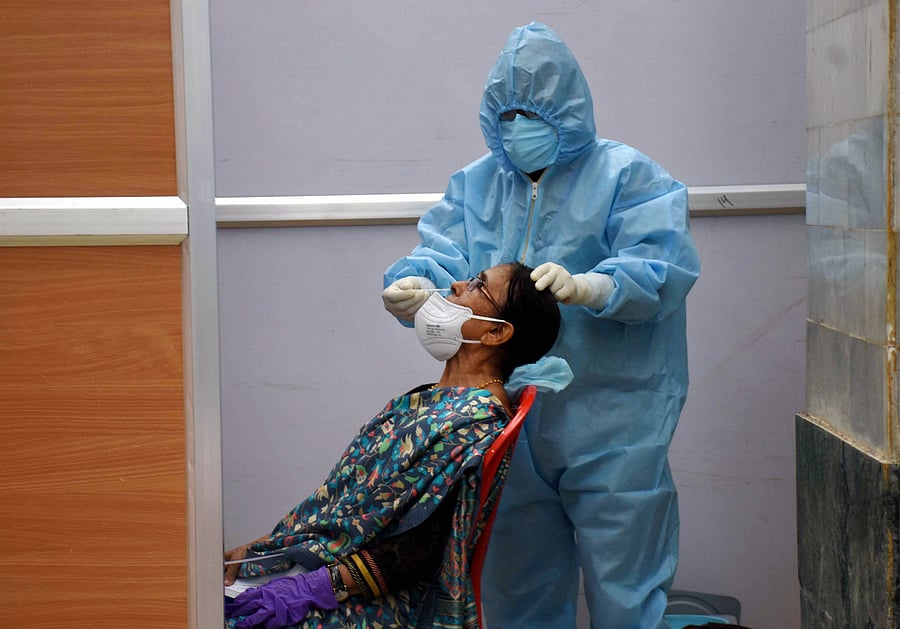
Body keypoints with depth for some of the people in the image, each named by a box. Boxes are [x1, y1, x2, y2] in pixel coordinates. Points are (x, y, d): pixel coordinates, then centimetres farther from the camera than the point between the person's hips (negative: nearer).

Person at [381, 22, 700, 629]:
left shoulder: (625, 175, -3)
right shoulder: (476, 183, 12)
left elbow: (664, 266, -17)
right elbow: (441, 258, 1)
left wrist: (587, 288, -36)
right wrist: (411, 286, -23)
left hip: (610, 424, -5)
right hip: (510, 421, 5)